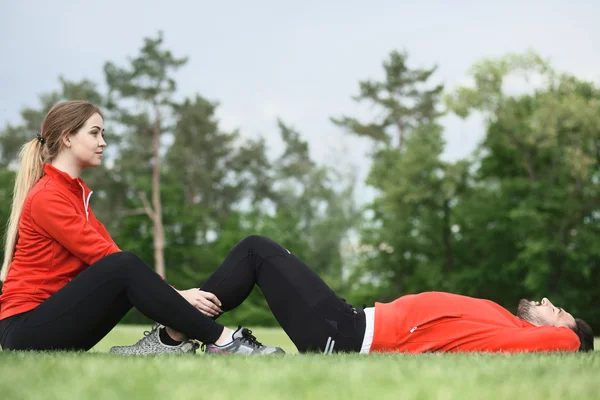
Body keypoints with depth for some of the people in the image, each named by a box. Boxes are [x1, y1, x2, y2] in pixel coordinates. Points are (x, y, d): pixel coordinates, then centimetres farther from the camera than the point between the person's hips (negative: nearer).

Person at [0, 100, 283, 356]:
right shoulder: (47, 197, -14)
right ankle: (222, 341, -27)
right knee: (125, 268, -27)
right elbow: (107, 257, -21)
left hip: (58, 319, 9)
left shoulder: (75, 191, 15)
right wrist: (176, 294, -22)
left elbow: (109, 252, 4)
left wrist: (173, 294, -9)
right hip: (27, 330, -9)